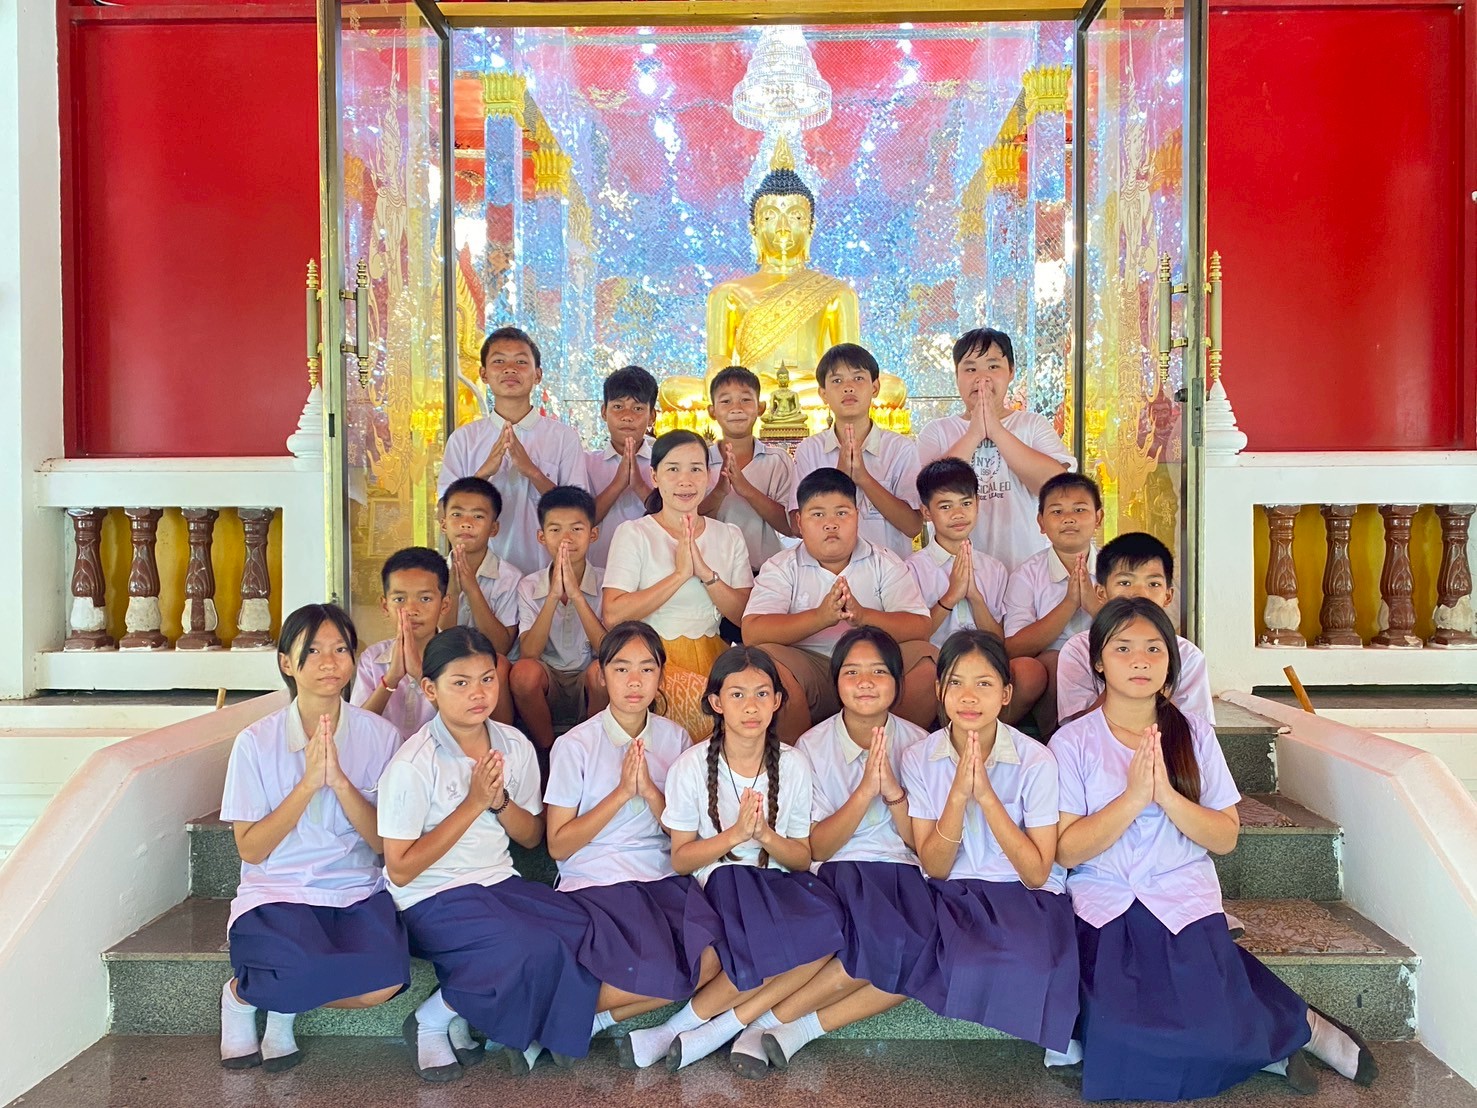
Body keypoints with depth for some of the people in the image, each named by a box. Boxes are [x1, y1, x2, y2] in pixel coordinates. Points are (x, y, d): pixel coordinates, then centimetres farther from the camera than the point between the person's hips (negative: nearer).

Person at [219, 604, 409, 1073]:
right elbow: (250, 848, -4)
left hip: (358, 893, 2)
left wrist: (339, 779, -17)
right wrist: (308, 783, -15)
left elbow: (383, 840, -2)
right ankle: (239, 997, 3)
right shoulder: (257, 742, -1)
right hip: (278, 893, -2)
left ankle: (285, 1006, 3)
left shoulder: (380, 736, 1)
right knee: (303, 971, -33)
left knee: (385, 980, -28)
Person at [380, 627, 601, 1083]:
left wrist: (499, 800, -11)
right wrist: (473, 803, -18)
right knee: (536, 950, -28)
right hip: (432, 899, -5)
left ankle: (529, 1027, 4)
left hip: (500, 884, 6)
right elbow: (401, 870, -13)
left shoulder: (515, 746, 1)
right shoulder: (413, 764, -14)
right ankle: (430, 1023, -4)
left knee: (585, 934, -19)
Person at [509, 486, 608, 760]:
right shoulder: (530, 586, 0)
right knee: (524, 671, -30)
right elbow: (529, 652, -13)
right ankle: (546, 753, -6)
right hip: (547, 690, 1)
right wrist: (553, 595, -24)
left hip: (589, 689, -1)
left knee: (601, 670, -32)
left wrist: (576, 594, -25)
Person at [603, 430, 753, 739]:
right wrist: (680, 574, -15)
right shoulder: (633, 533, 2)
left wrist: (706, 573, -12)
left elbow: (746, 617, 3)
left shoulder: (729, 536, 13)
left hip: (712, 658, 4)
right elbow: (613, 615, -12)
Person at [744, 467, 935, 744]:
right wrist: (820, 617, -27)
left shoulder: (885, 563, 8)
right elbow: (752, 633, -12)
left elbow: (920, 627, -7)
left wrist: (863, 616, -27)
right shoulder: (781, 567, 5)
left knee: (926, 662, -24)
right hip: (807, 668, -1)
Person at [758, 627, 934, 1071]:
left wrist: (893, 791, -15)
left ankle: (803, 1028, -23)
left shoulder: (919, 745, 5)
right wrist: (865, 791, -18)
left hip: (906, 873, 3)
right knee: (889, 939, -34)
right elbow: (816, 848, -5)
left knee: (933, 946, -31)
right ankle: (767, 1021, -20)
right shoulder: (813, 746, 1)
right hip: (841, 872, -2)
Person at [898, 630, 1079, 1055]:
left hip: (1024, 896, -2)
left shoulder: (1035, 760, -9)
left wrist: (987, 796, -23)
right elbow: (933, 867, -5)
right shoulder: (919, 758, -3)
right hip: (952, 895, 3)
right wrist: (958, 794, -21)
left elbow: (1036, 873, -12)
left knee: (1022, 965, -32)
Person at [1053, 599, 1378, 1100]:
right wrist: (1133, 796, -18)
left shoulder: (1195, 735, 5)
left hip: (1185, 903, 1)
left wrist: (1167, 795, -15)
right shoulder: (1073, 742, -1)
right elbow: (1067, 850, -8)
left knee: (1209, 1033, -21)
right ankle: (1263, 1037, 1)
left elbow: (1225, 838, 1)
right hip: (1104, 910, 0)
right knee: (1120, 1040, -21)